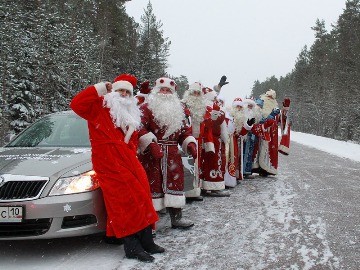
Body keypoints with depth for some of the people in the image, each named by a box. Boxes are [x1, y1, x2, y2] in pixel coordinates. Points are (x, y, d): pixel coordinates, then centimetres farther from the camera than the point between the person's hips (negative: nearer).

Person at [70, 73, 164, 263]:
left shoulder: (131, 114, 23)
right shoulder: (100, 107, 2)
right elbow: (77, 104, -14)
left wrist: (132, 154, 3)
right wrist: (100, 88, -9)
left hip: (129, 160, 7)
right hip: (109, 162, -7)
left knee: (142, 198, 4)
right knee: (125, 201, -12)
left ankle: (146, 240, 12)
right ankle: (132, 247, -8)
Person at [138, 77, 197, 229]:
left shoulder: (178, 111, 18)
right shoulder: (147, 108, -3)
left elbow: (185, 130, 18)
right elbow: (140, 128, -15)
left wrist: (190, 144, 1)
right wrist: (151, 144, -26)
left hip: (172, 154, 6)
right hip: (151, 154, -6)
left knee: (175, 181, 8)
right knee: (153, 183, -5)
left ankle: (176, 217, 20)